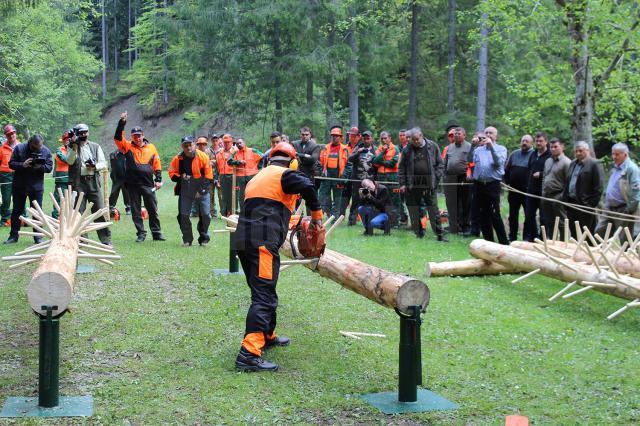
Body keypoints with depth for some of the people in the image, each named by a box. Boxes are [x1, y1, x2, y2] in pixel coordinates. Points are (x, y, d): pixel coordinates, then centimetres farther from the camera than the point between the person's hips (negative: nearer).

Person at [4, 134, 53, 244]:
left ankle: (38, 236, 10)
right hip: (19, 186, 0)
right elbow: (11, 164, -7)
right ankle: (13, 236, 14)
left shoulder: (46, 151, -3)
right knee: (17, 210, 6)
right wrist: (22, 165, -25)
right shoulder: (19, 148, -6)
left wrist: (41, 166, -25)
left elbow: (49, 167, -4)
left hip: (37, 187, 0)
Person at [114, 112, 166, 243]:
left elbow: (157, 164, 10)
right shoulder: (128, 147, 5)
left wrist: (158, 180, 4)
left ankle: (156, 233, 11)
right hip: (133, 184, 0)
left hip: (148, 184, 0)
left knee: (153, 210, 3)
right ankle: (141, 233, 13)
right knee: (136, 211, 5)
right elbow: (118, 137, -10)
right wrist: (122, 122, -18)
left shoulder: (151, 147, 8)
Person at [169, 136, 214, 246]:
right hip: (185, 191, 2)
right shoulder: (178, 159, -3)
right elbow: (171, 172, 6)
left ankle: (204, 239, 12)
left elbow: (208, 174, -6)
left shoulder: (203, 156, -8)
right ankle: (187, 239, 11)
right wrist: (180, 178, -14)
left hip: (201, 190, -2)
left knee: (205, 215, -5)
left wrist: (202, 189, -12)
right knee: (183, 215, -2)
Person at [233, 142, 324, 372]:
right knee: (263, 295, -14)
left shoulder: (258, 177, 28)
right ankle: (249, 353, -24)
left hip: (243, 240, 9)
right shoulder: (284, 174, 3)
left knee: (264, 292, 24)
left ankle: (267, 336, 39)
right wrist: (317, 215, -3)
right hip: (263, 241, -9)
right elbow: (307, 186, -16)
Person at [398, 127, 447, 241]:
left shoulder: (432, 146, 4)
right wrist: (402, 183, 1)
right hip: (412, 185, 1)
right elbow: (402, 168, 8)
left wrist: (436, 178, -3)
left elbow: (440, 164, 7)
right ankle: (419, 234, 15)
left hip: (429, 185, -1)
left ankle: (440, 235, 1)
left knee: (434, 211, -2)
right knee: (414, 212, 5)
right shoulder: (407, 149, 5)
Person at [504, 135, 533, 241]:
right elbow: (506, 169, 17)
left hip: (527, 191, -5)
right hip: (514, 190, 5)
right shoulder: (514, 154, 12)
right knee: (513, 215, 10)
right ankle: (512, 237, 19)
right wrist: (507, 182, 9)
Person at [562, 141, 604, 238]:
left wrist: (591, 204, -15)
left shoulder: (594, 164, -7)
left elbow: (599, 187, -12)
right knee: (573, 234, 13)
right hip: (571, 204, 8)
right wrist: (565, 199, 12)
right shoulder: (573, 164, 17)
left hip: (584, 205, -8)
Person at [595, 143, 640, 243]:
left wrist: (630, 209, -20)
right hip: (609, 209, 9)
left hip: (623, 210, -9)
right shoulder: (614, 167, 14)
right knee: (599, 232, 8)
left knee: (623, 241, 0)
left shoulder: (631, 169, -15)